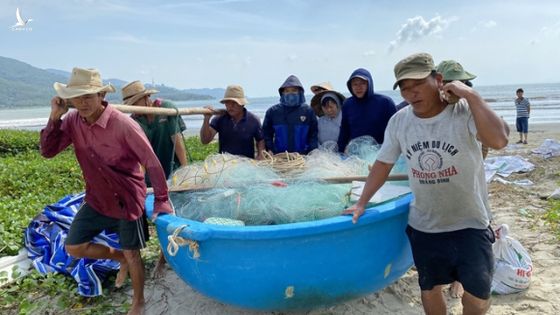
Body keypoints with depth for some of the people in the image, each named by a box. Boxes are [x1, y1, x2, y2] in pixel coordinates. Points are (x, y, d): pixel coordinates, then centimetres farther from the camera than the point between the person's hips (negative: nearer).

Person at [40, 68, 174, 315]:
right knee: (74, 247, 11)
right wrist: (55, 117, -18)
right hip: (97, 199, 6)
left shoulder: (123, 125, -26)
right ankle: (120, 258, 36)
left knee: (132, 254, 9)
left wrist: (162, 200, -20)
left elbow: (152, 163, -22)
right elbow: (48, 151, -3)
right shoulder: (73, 121, -7)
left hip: (127, 200, -5)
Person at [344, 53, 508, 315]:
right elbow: (383, 165, 4)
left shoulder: (464, 112, -17)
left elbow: (499, 141, -35)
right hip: (423, 226, 3)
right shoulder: (398, 122, -5)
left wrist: (471, 96, -30)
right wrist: (361, 203, 4)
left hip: (469, 223, -3)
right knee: (429, 290, 17)